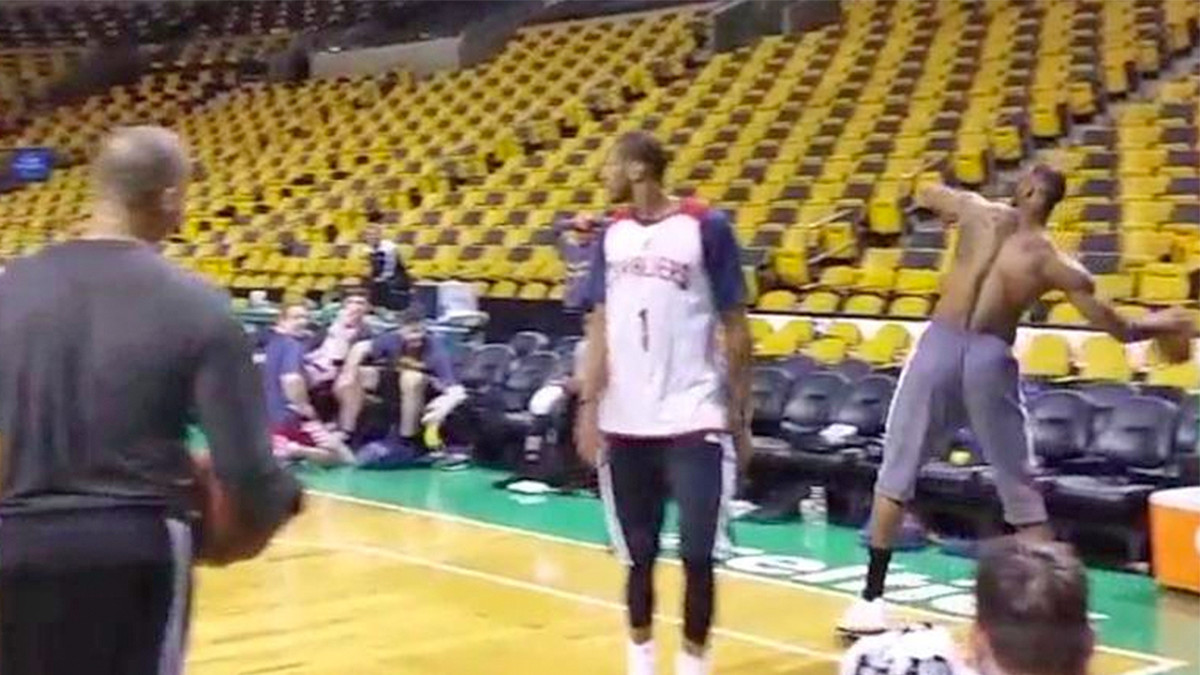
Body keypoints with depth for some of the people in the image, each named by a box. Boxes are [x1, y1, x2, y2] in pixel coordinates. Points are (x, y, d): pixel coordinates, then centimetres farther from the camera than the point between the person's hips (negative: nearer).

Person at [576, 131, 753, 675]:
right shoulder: (612, 234, 8)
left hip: (695, 421, -4)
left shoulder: (706, 227, -5)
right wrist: (589, 406, -1)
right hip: (626, 422, 4)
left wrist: (741, 414, -2)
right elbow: (600, 326, 9)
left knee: (697, 556, -3)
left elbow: (734, 328, -2)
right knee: (639, 555, 12)